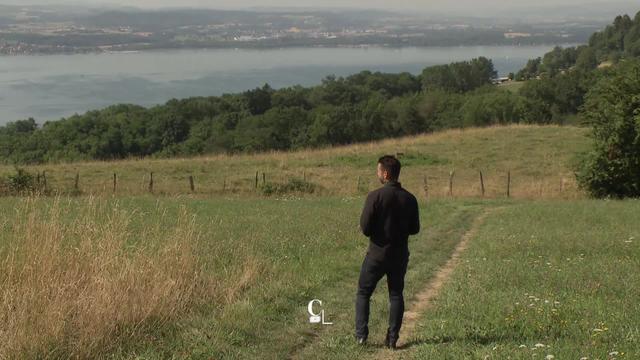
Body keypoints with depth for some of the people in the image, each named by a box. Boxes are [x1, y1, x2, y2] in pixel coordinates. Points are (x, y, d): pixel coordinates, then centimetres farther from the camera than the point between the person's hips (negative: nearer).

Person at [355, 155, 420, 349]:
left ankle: (361, 334, 5)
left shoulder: (375, 196, -16)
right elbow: (414, 229, 5)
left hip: (377, 253, -3)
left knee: (363, 293, 11)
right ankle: (392, 338, 9)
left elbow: (365, 228, -16)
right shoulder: (410, 198, -2)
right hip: (400, 255, 3)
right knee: (396, 295, 13)